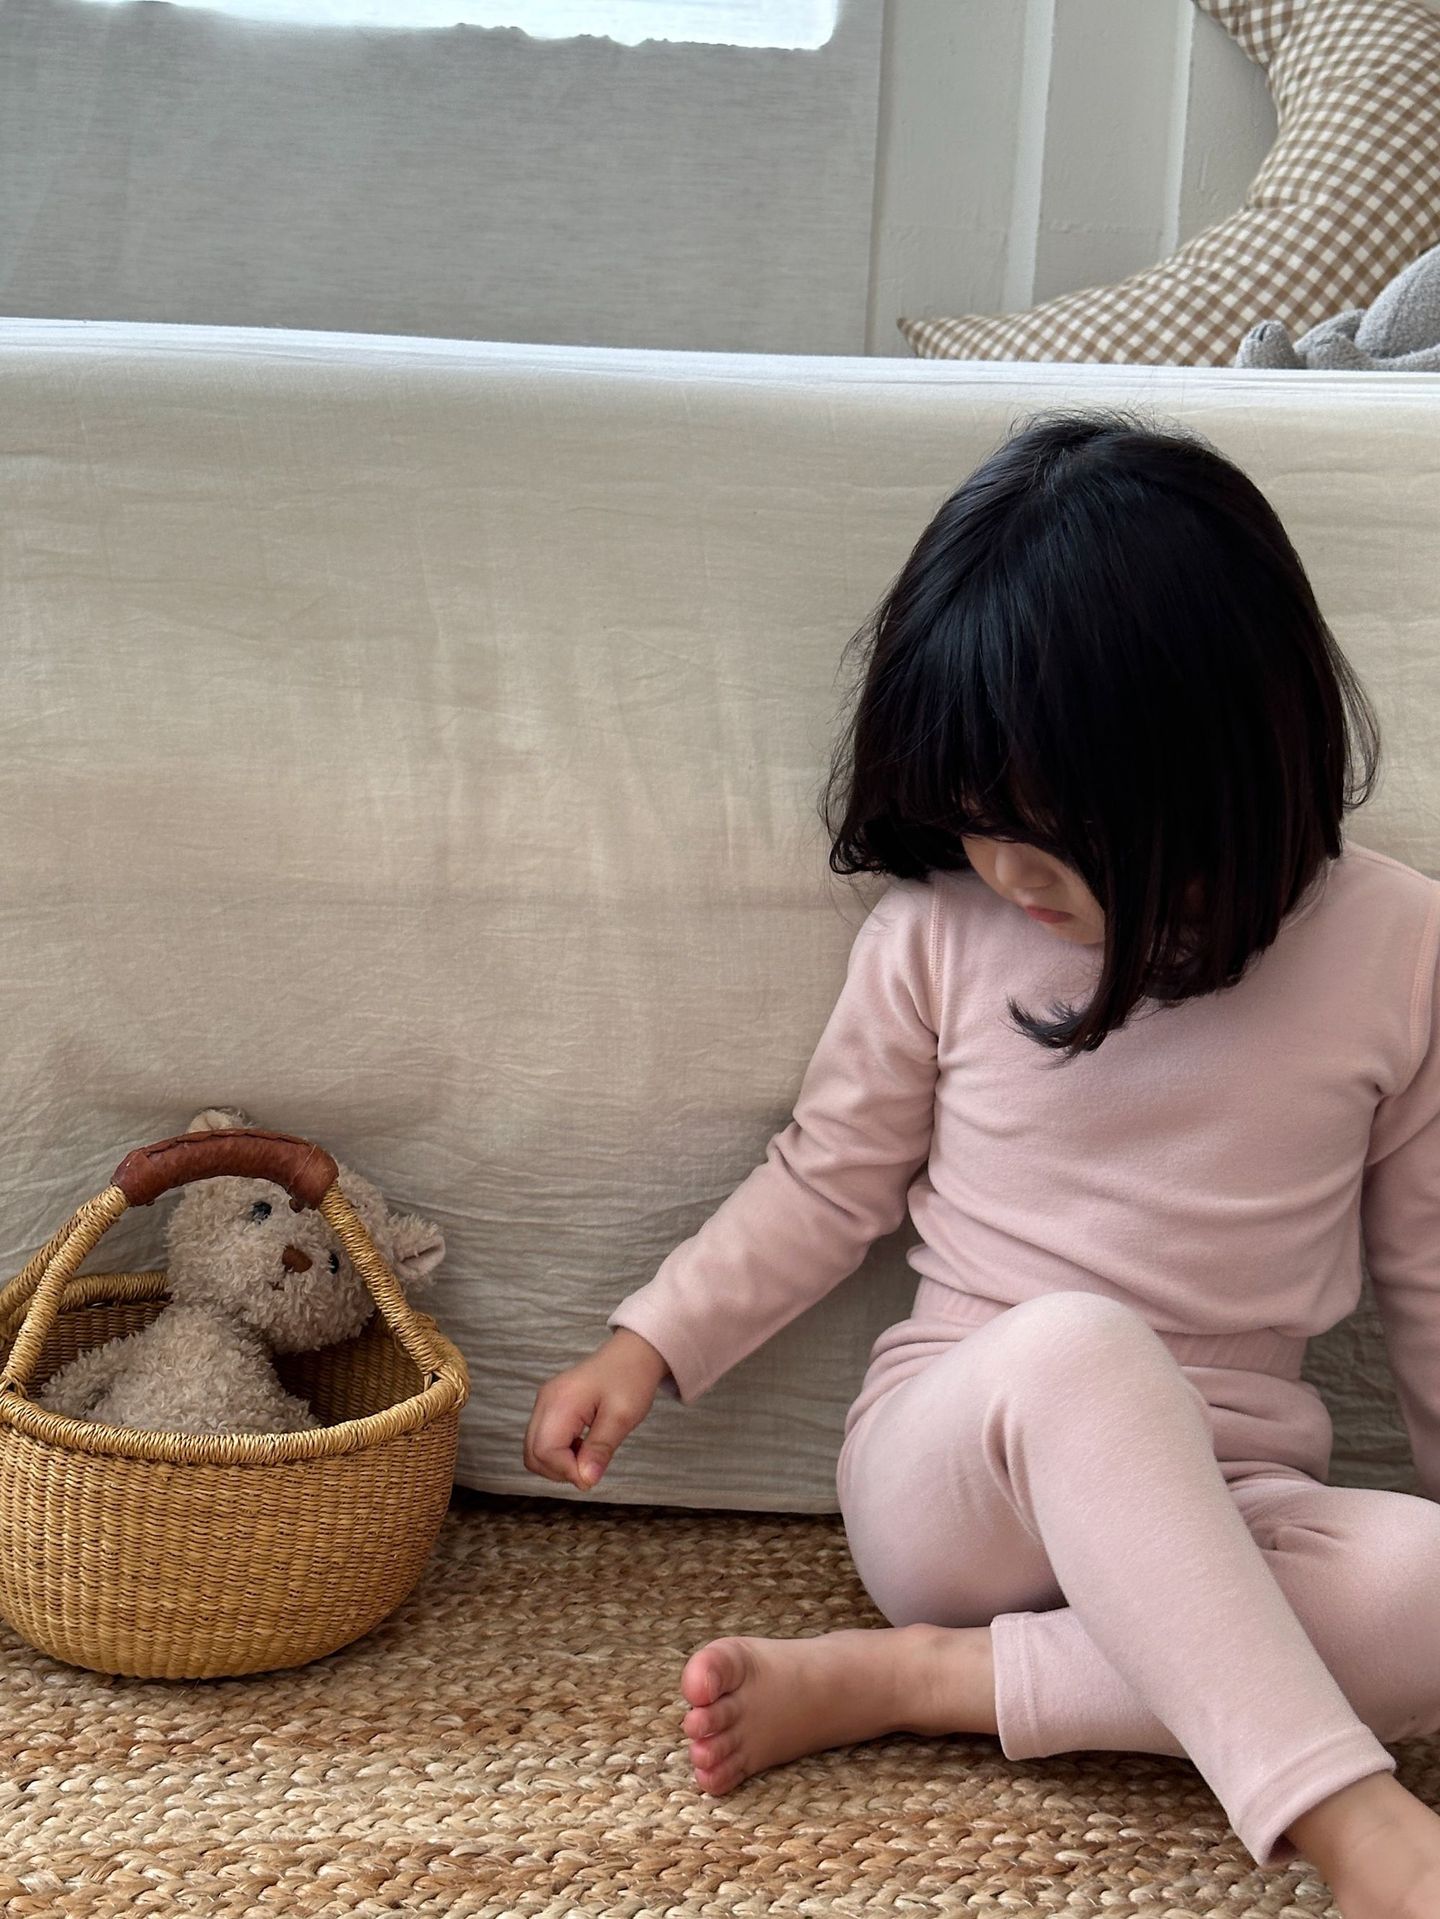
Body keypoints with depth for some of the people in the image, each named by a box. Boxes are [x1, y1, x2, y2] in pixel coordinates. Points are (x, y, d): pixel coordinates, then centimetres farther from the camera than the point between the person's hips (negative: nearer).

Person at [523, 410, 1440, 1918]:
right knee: (1078, 1347, -38)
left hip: (1217, 1512, 2)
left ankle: (904, 1680, -27)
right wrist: (647, 1346, 0)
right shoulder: (940, 933, -6)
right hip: (946, 1471, -2)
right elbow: (827, 1181, 7)